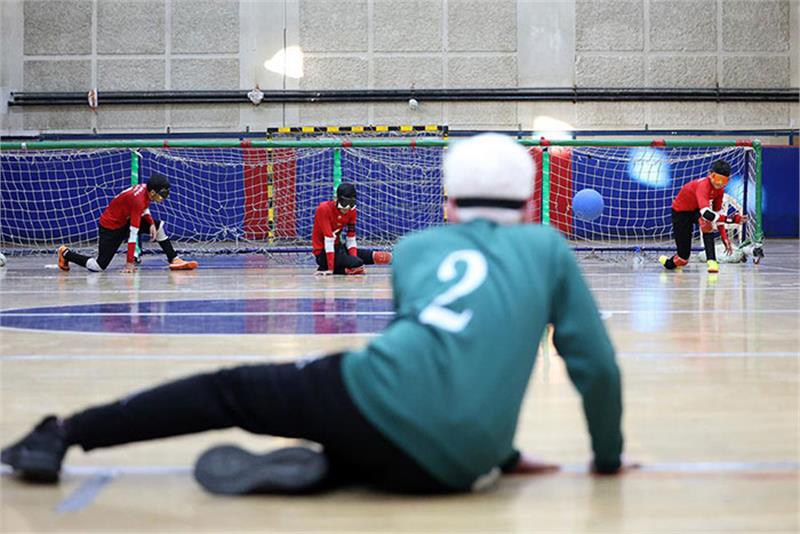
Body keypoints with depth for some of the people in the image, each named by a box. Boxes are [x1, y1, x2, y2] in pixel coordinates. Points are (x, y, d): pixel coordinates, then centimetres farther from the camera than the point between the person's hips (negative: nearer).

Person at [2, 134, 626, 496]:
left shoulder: (415, 246, 24)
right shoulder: (547, 246, 18)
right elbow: (596, 365, 15)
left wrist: (500, 453, 40)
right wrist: (609, 455, 31)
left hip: (374, 397, 0)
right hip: (448, 469, 0)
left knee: (228, 391, 18)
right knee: (372, 453, 31)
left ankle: (61, 434, 18)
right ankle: (311, 470, -2)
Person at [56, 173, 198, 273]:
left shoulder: (146, 189, -10)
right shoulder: (137, 200, -33)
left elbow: (144, 208, 15)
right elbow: (133, 233, -33)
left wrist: (151, 223, -6)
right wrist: (130, 263, -31)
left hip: (125, 220, 9)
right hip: (111, 227, -9)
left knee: (158, 226, 0)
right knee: (98, 267, -8)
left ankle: (173, 260, 4)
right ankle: (66, 253, 12)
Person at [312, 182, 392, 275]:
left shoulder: (351, 210, -2)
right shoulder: (324, 209, -22)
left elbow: (351, 239, 0)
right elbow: (328, 240, -27)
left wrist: (354, 258, -16)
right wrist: (330, 269, -29)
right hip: (323, 252, -7)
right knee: (358, 264, -30)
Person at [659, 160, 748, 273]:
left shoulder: (719, 189, -12)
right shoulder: (703, 185, -37)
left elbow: (717, 213, 0)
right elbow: (705, 213, -51)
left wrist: (725, 238, -5)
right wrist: (730, 219, -54)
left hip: (697, 208, 6)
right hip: (681, 212, -6)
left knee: (706, 224, -33)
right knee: (683, 256, -5)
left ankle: (712, 261, -30)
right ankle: (667, 262, 30)